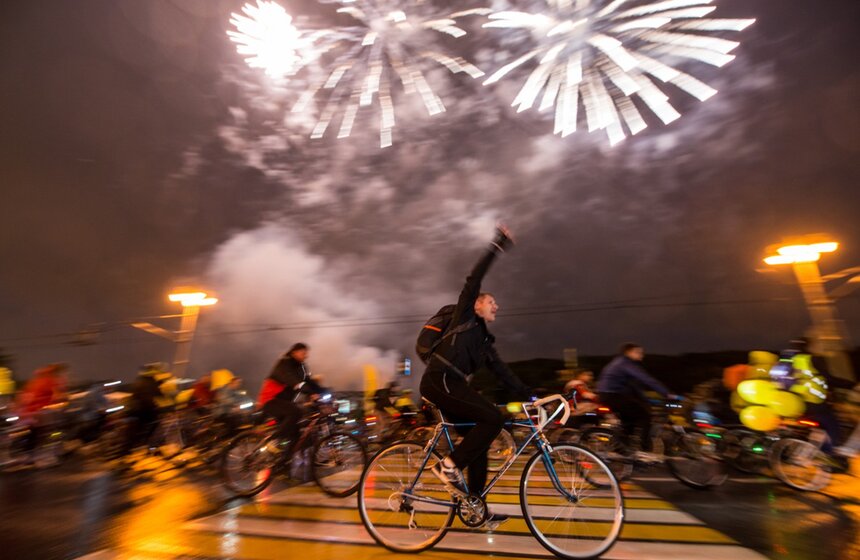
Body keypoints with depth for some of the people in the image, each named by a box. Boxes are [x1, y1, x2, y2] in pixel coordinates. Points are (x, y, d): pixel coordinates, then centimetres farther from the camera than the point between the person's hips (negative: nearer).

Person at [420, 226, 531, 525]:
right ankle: (449, 465, -7)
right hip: (440, 381, -9)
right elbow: (474, 279, -5)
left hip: (451, 386, 9)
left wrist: (528, 395, 13)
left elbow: (502, 371, 19)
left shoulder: (485, 343, 23)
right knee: (493, 418, -17)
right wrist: (498, 246, -4)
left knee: (478, 441, 10)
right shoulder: (465, 316, 4)